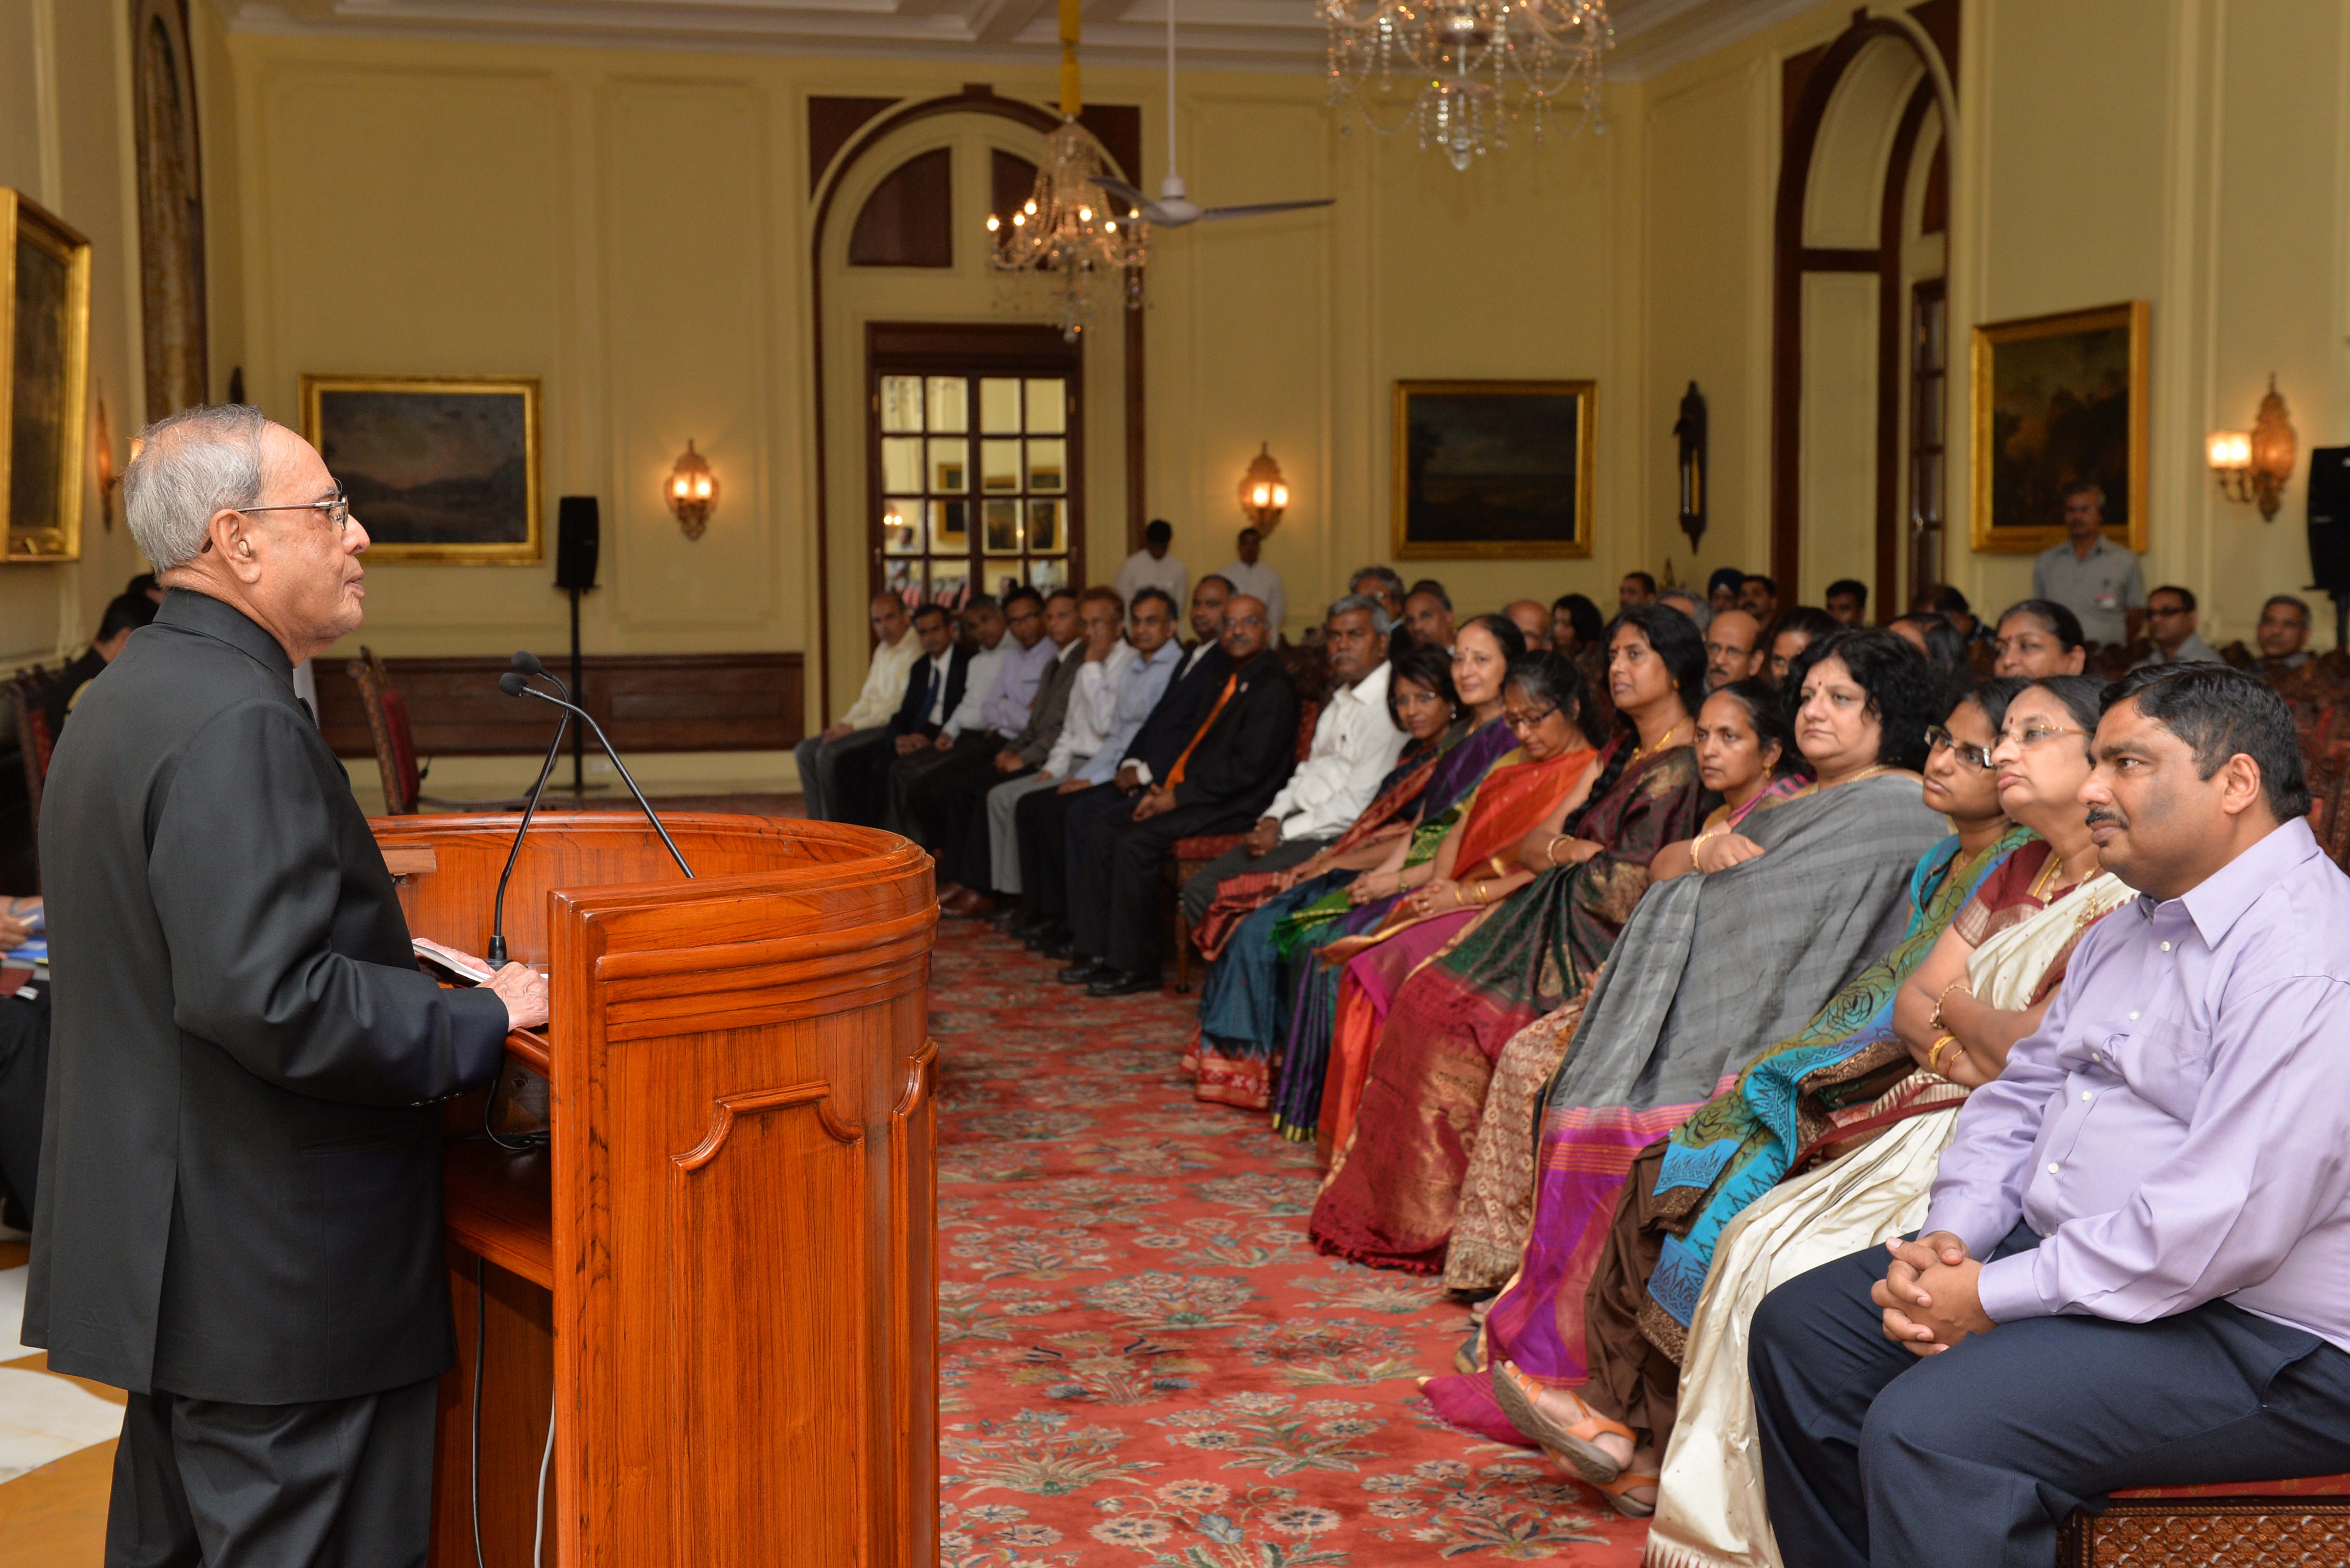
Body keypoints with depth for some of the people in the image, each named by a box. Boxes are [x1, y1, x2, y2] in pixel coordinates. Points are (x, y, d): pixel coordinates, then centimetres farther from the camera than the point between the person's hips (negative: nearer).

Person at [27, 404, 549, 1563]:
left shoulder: (120, 699, 13)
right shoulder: (238, 725, -20)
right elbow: (268, 998, -29)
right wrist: (483, 1023, -18)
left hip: (171, 1258, 11)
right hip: (281, 1292, -10)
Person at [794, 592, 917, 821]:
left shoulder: (916, 651, -11)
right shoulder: (883, 651, 20)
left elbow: (903, 705, -18)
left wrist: (855, 726, -15)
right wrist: (844, 722, 3)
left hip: (893, 726, -10)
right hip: (874, 723, 10)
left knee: (828, 753, -24)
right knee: (805, 751, -3)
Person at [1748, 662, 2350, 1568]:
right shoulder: (2129, 930, 14)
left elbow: (2230, 1225, -28)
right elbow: (2020, 1094, 17)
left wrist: (1994, 1299, -20)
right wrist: (1948, 1239, -3)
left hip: (2256, 1335, -10)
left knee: (1925, 1426, -29)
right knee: (1799, 1330, 5)